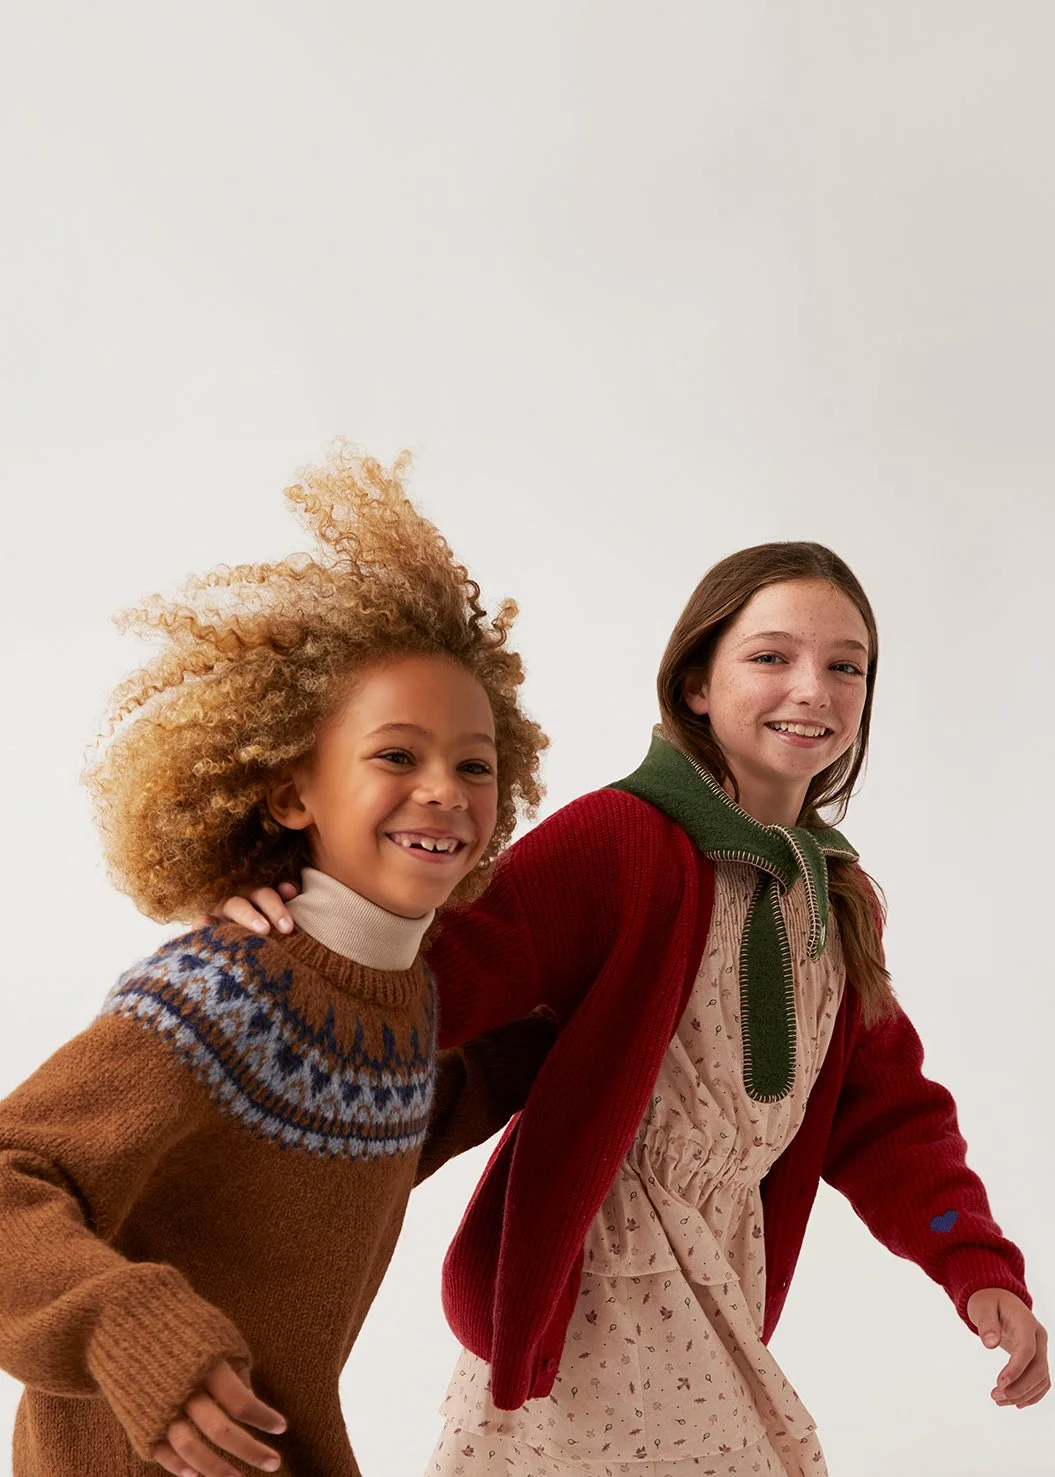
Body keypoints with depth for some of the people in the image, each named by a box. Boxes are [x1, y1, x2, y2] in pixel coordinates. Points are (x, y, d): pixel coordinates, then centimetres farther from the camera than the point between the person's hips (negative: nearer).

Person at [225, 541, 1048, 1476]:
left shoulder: (841, 898, 8)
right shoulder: (621, 838, -16)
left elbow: (882, 1108, 11)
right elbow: (447, 978, -23)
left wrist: (978, 1265, -1)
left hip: (724, 1284, 8)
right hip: (595, 1297, -7)